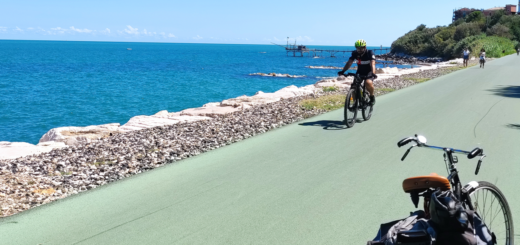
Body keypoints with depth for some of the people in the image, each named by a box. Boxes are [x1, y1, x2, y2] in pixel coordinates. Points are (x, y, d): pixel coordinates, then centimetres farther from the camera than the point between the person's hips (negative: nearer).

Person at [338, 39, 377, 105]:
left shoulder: (370, 53, -22)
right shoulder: (355, 53, -12)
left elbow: (372, 64, -36)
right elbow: (349, 62, -20)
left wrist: (373, 73, -54)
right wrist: (343, 71, -36)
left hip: (368, 72, -4)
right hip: (360, 72, 4)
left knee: (368, 82, -34)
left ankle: (372, 96, -7)